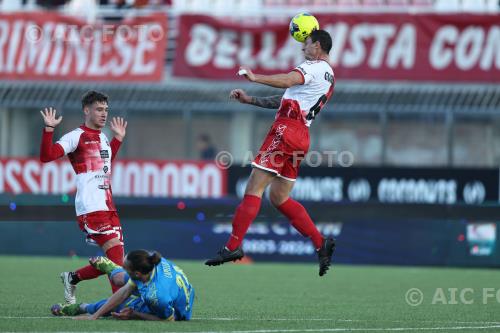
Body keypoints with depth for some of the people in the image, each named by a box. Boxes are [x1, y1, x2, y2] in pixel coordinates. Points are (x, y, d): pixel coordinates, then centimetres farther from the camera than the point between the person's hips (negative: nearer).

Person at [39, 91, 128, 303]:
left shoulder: (103, 138, 19)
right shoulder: (76, 137, -6)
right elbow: (46, 156, -17)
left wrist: (119, 138, 38)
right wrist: (49, 129, -25)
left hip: (107, 206, 8)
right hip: (90, 208, -8)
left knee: (116, 260, 5)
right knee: (115, 252, -16)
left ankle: (72, 278, 23)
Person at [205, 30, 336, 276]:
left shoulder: (314, 67, -4)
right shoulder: (329, 76, 26)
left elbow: (287, 81, -27)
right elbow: (287, 101, 28)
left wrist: (255, 78, -31)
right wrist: (251, 100, 25)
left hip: (286, 129, -10)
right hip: (301, 136, 10)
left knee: (253, 188, -9)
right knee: (279, 198, 13)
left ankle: (233, 246, -14)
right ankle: (321, 244, 5)